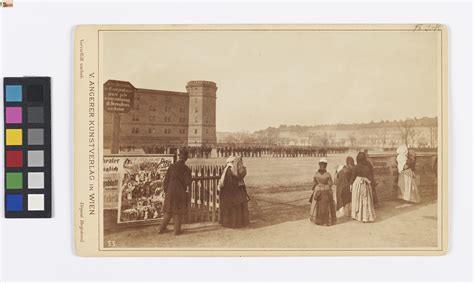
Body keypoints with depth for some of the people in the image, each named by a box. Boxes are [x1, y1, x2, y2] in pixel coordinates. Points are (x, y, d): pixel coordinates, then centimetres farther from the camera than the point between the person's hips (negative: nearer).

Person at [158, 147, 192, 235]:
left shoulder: (172, 167, -5)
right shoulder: (186, 169, -13)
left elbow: (165, 181, -1)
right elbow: (188, 183, -13)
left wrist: (166, 192, 11)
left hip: (170, 192, 3)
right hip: (181, 193, -3)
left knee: (169, 211, 17)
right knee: (178, 212, 10)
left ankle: (162, 228, 19)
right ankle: (177, 230, 14)